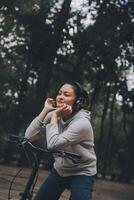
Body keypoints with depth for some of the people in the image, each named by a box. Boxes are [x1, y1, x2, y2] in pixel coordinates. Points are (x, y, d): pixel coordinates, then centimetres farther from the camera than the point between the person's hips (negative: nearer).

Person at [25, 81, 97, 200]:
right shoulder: (55, 115, -7)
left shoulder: (82, 123, -27)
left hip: (81, 175, -6)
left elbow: (53, 144, -35)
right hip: (59, 170, 6)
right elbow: (29, 136, -15)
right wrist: (45, 111, -18)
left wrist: (54, 116, -27)